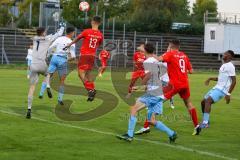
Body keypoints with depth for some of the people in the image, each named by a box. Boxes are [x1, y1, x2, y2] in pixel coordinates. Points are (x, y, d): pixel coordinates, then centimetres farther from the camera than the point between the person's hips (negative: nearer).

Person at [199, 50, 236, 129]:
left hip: (222, 90, -10)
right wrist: (210, 78, 11)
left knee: (208, 101, -25)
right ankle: (206, 121, 21)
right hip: (217, 87, 10)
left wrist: (228, 94, -20)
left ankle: (205, 123, -30)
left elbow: (234, 81, -16)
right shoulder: (224, 65, 17)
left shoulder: (230, 66, -13)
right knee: (203, 102, 11)